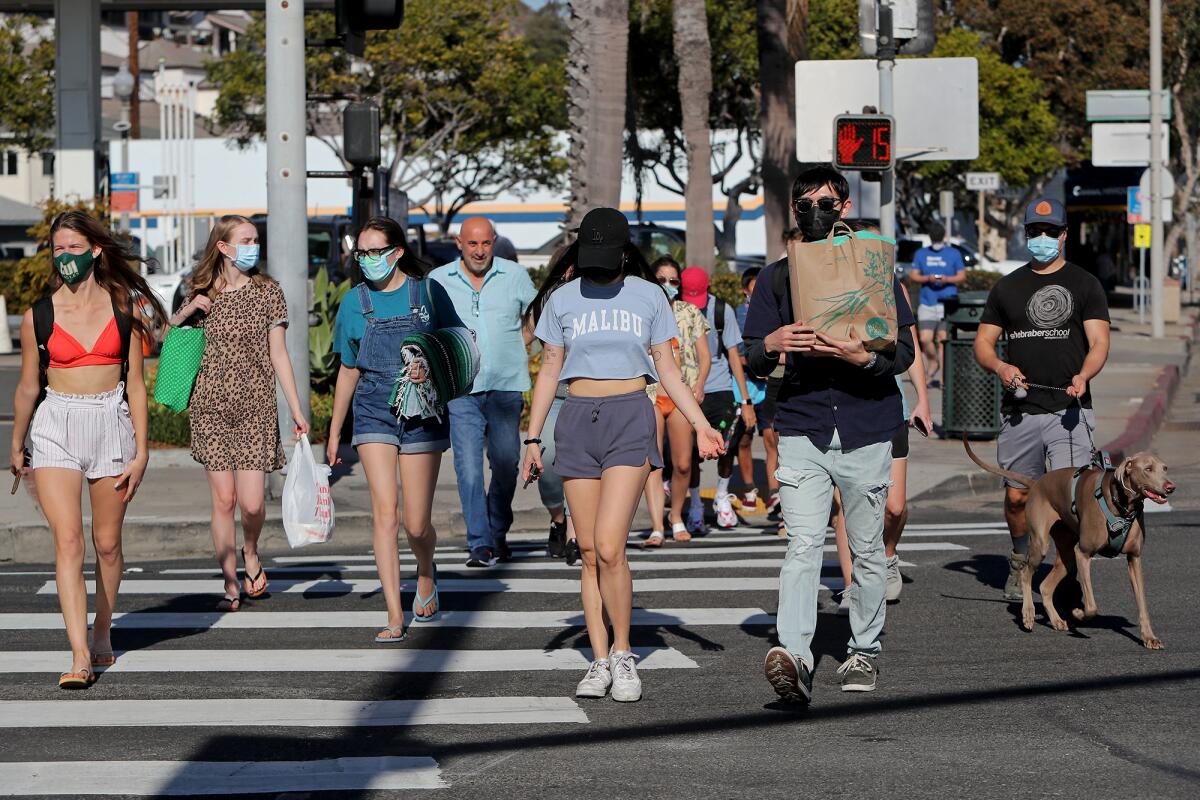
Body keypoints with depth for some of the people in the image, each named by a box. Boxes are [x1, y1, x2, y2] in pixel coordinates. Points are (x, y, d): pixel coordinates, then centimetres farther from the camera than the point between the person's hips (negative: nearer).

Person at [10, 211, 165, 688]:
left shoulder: (123, 309, 2)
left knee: (107, 544, 8)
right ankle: (80, 657, -17)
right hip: (55, 427, -1)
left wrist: (141, 450, 0)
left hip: (112, 424, 1)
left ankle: (102, 634, 29)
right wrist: (17, 447, 18)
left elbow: (135, 383, 4)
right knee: (68, 541, -13)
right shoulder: (38, 316, 1)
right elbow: (27, 387, 12)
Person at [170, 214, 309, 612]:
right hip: (212, 405, 1)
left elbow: (278, 355, 2)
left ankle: (250, 552, 23)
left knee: (252, 503, -9)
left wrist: (297, 411, -1)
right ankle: (231, 585, 9)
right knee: (223, 500, 0)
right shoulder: (204, 294, 6)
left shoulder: (267, 291, 2)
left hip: (256, 407, -1)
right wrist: (187, 311, -4)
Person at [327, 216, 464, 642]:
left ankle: (426, 572, 36)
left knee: (416, 525, 1)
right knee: (384, 513, -13)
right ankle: (395, 617, -12)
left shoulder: (427, 291, -1)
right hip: (374, 412, 1)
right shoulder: (356, 301, 5)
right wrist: (334, 432, 18)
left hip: (422, 412, -1)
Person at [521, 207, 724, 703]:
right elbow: (549, 372, 13)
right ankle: (599, 661, 8)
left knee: (609, 548, -15)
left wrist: (700, 424, -1)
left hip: (630, 419, -2)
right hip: (578, 421, 2)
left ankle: (622, 653, -1)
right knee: (590, 554, 2)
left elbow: (667, 370, 9)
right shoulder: (563, 299, 8)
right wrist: (532, 438, 8)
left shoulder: (648, 296, 6)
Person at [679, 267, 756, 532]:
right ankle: (695, 506, 16)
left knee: (725, 450, -9)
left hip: (719, 390, 0)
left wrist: (746, 401, 1)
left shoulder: (721, 311, -2)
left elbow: (734, 356, 3)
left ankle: (722, 497, 17)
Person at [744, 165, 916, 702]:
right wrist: (772, 346, -17)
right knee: (803, 546, -15)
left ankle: (864, 651, 23)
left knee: (867, 551, 8)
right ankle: (794, 657, -26)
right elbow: (752, 361, 7)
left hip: (868, 427, 0)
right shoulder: (776, 278, 10)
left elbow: (904, 352, -1)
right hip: (802, 428, 0)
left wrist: (863, 356, -22)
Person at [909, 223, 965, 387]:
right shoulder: (921, 254, 13)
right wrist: (927, 278, -10)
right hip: (927, 303, 2)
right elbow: (913, 276, 9)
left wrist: (947, 279, -12)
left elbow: (962, 276, 7)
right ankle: (933, 363, 21)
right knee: (925, 339, -7)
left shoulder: (954, 254, 9)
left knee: (943, 339, -6)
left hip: (947, 302, -2)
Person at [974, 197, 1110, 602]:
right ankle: (1021, 562, 32)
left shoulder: (1084, 284, 7)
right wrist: (1000, 367, -8)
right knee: (1017, 495, 8)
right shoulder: (1007, 287, 14)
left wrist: (1084, 374, -23)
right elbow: (982, 343, 15)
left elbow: (1099, 343, -2)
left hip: (1068, 408, -3)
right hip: (1019, 411, 3)